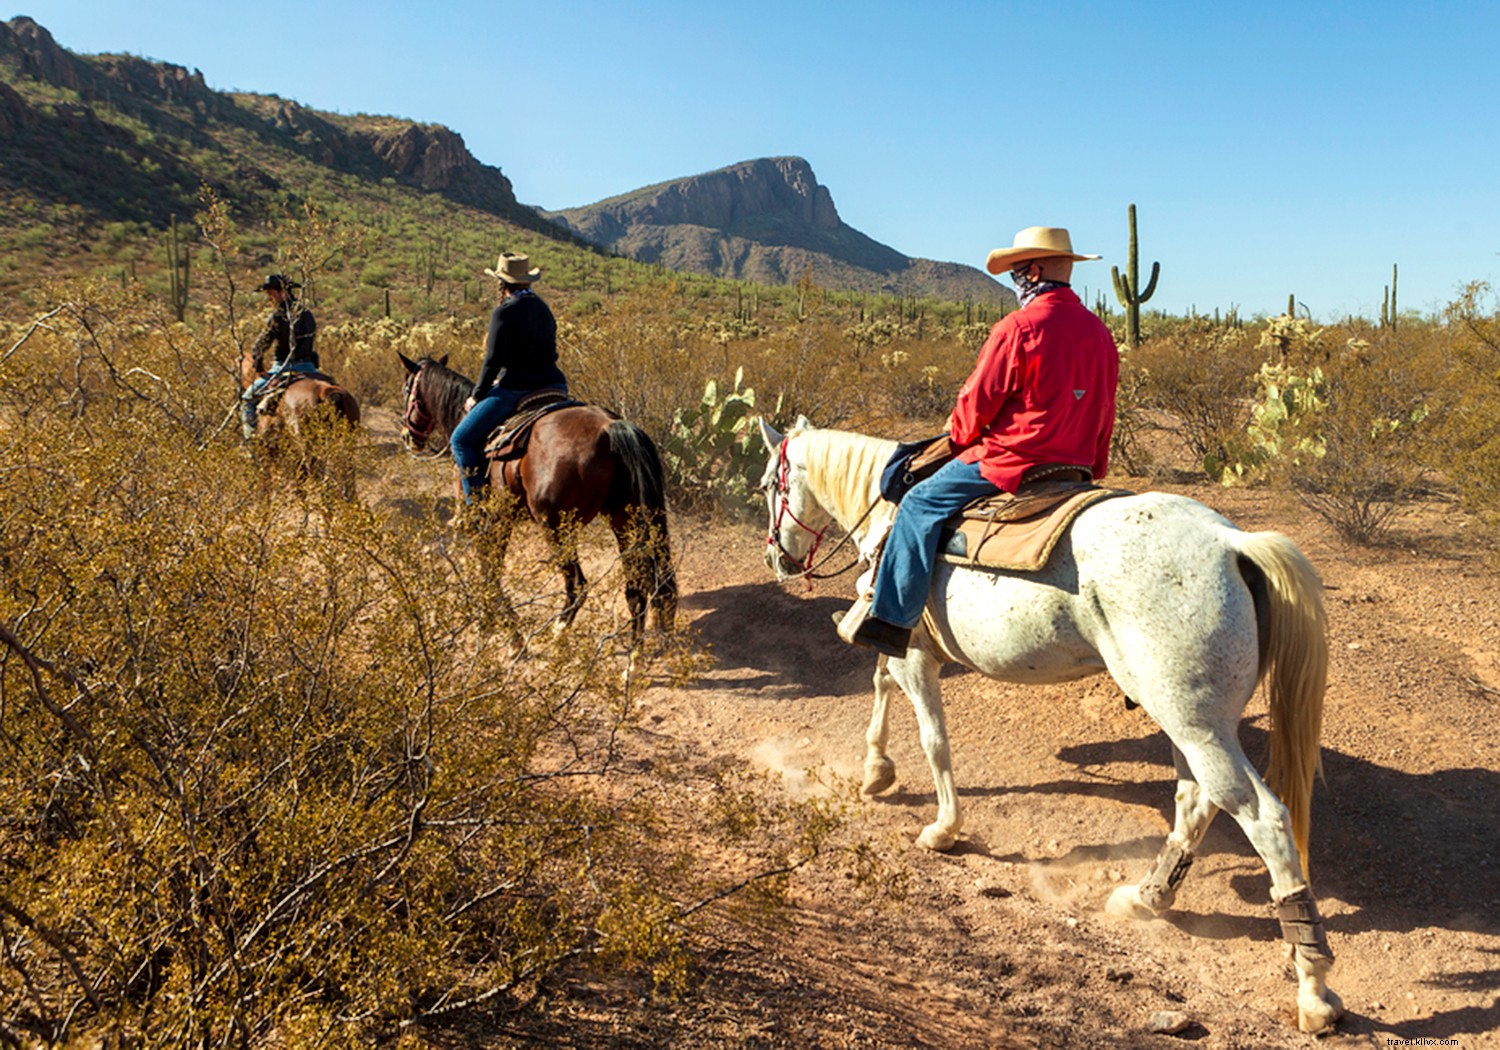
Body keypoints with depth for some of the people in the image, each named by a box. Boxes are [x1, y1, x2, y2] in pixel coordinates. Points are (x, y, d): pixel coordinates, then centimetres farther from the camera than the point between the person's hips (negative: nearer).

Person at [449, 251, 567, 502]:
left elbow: (494, 360, -13)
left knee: (462, 439, 3)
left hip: (516, 389, -7)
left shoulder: (504, 313, -10)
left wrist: (476, 396, -1)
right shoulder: (544, 309, 14)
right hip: (554, 385, 8)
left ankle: (476, 502, -1)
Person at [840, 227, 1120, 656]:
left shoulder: (1018, 326, -14)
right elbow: (1104, 416, 16)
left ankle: (889, 618, -3)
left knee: (921, 504, -1)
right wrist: (1091, 470, 26)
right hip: (1076, 467, 8)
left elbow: (977, 404, -10)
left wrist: (958, 436, 11)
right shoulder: (1100, 332, 10)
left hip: (1010, 460, -8)